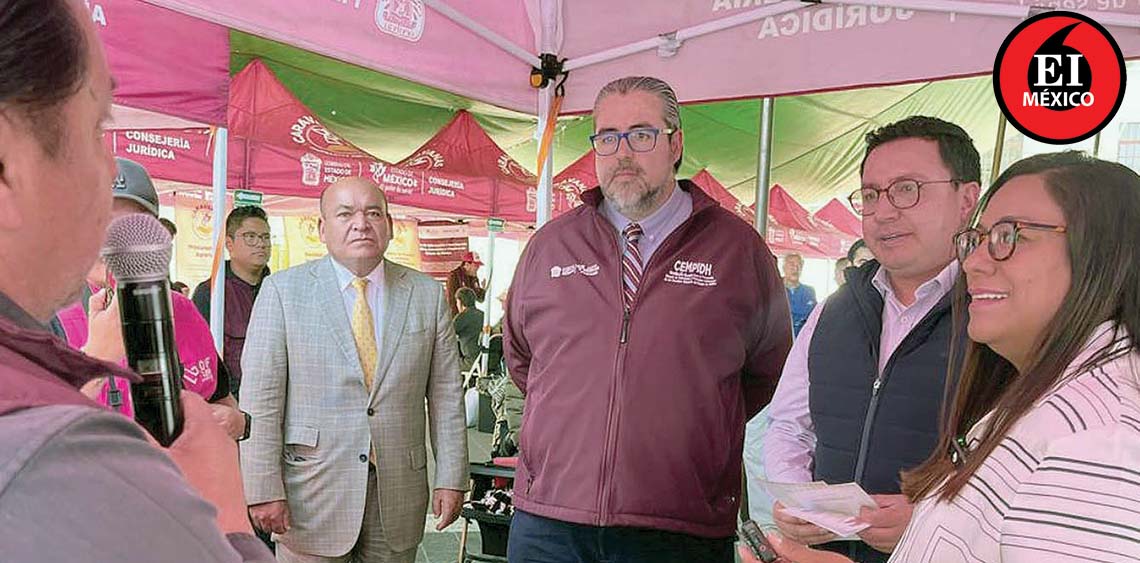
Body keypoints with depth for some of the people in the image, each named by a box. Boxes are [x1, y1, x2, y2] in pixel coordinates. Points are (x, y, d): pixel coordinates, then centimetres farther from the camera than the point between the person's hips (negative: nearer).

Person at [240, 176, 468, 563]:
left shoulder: (427, 295, 4)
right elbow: (260, 400, -5)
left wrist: (451, 479, 1)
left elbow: (446, 397, 4)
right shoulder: (283, 291, -2)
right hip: (310, 499, -2)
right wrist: (263, 489, -9)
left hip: (398, 499, 2)